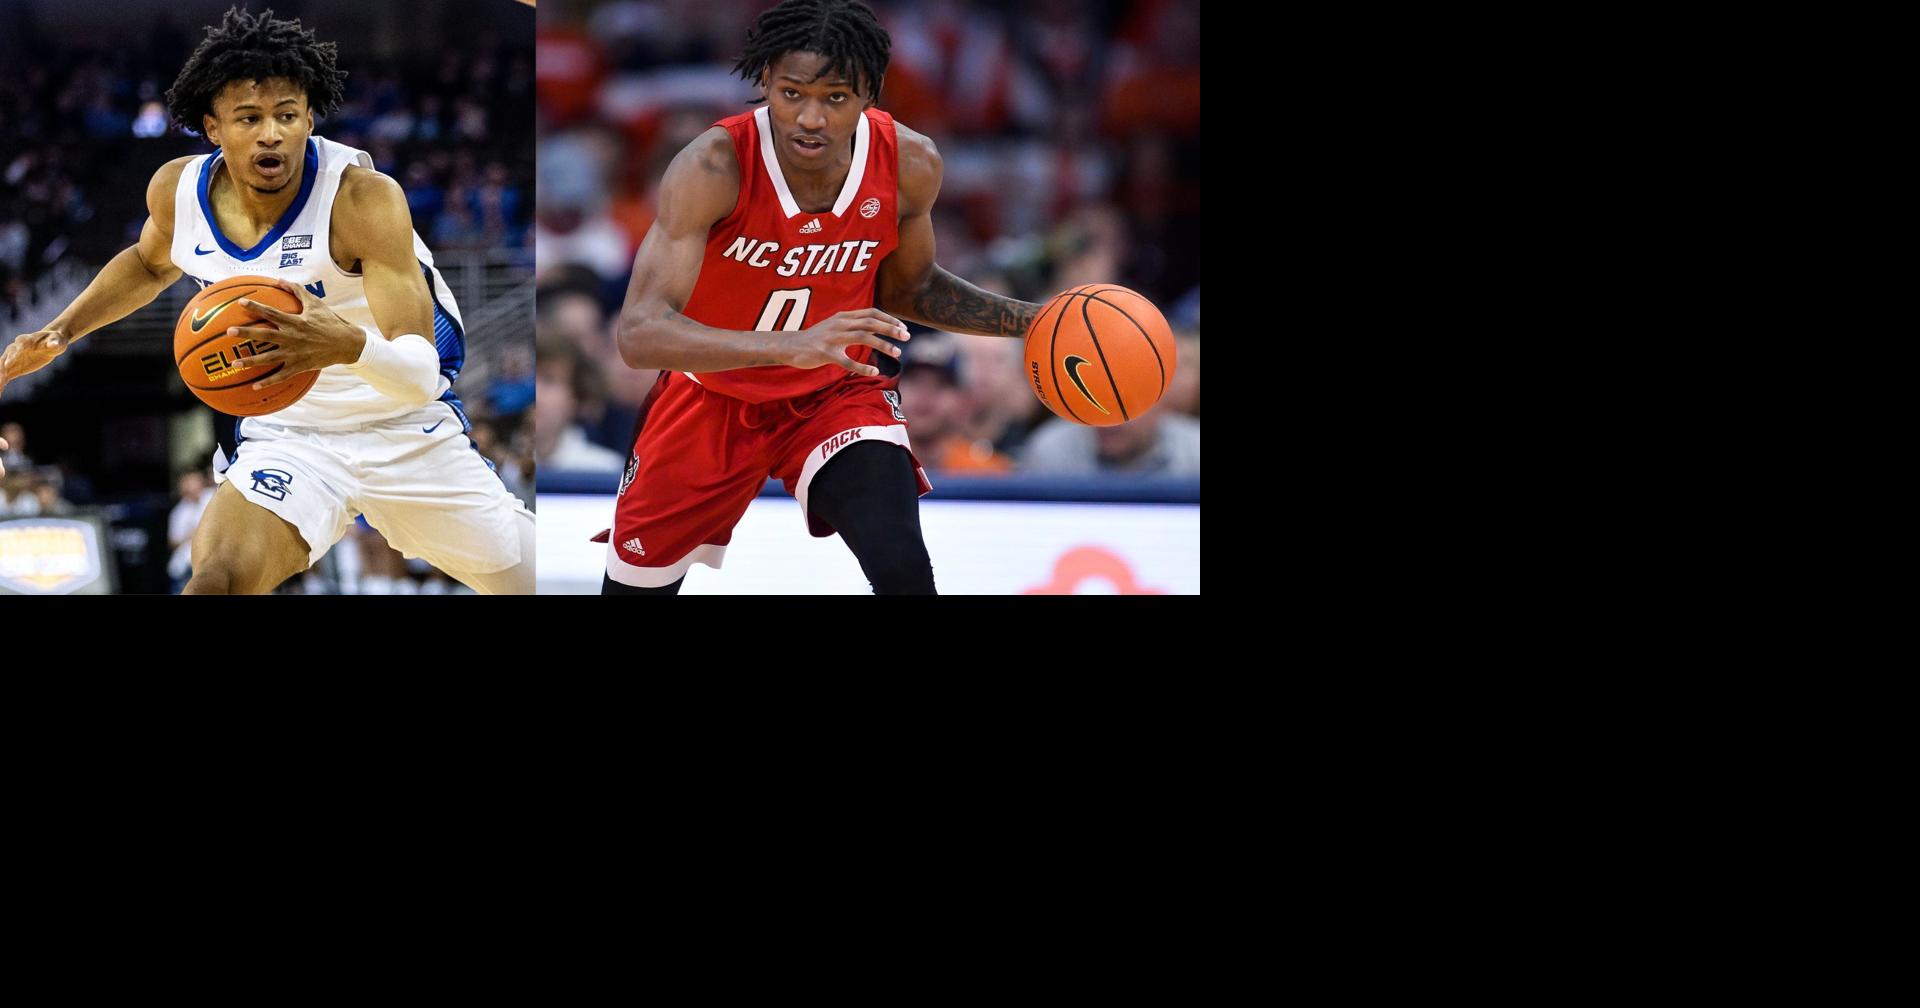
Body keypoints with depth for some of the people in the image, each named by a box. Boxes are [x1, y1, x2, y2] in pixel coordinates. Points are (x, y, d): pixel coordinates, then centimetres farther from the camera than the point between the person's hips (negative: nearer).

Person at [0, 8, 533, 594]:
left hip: (407, 431, -1)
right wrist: (58, 334, 6)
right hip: (283, 434, 1)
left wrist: (350, 345, -54)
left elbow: (421, 377, -33)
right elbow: (151, 263, 18)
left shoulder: (363, 197, -27)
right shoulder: (178, 191, -11)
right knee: (216, 583, -27)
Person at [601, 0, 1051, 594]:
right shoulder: (713, 166, -31)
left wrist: (1035, 322, -7)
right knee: (634, 588, 11)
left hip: (839, 392, 1)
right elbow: (637, 334, -40)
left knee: (903, 570, -24)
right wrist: (792, 346, -53)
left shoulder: (910, 165, -19)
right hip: (711, 395, -1)